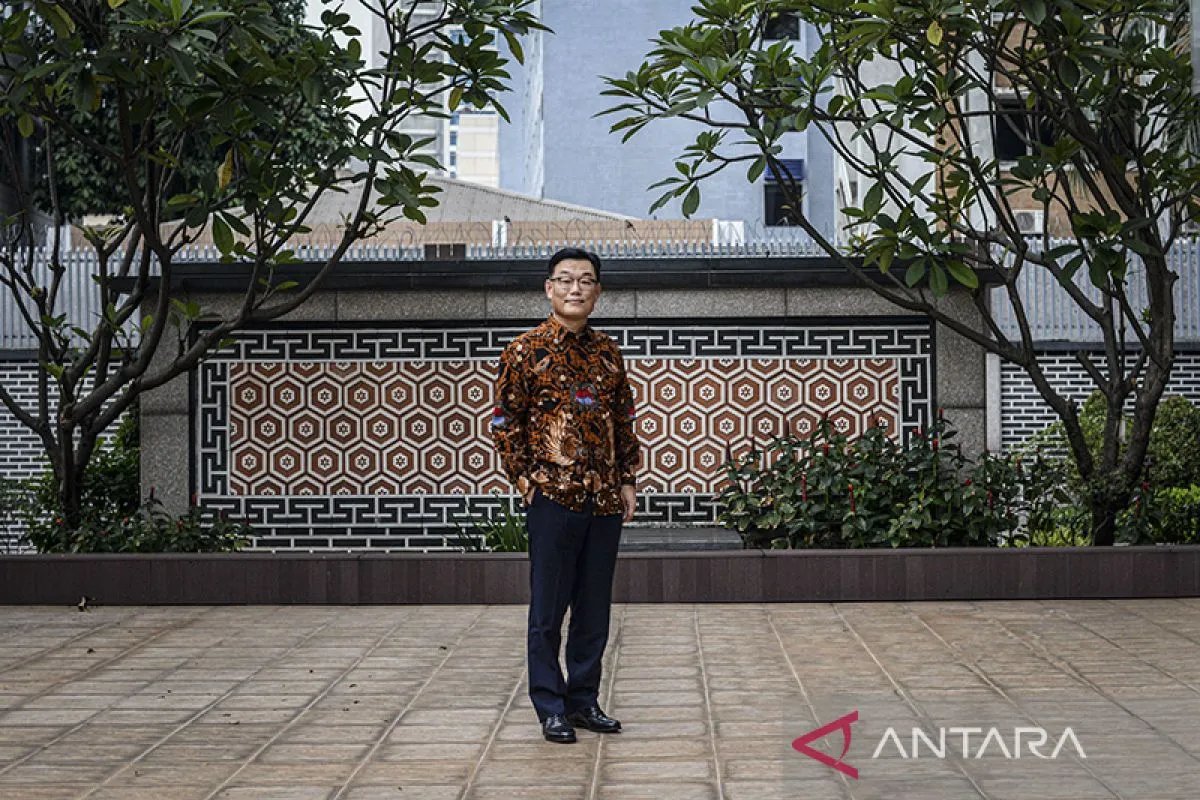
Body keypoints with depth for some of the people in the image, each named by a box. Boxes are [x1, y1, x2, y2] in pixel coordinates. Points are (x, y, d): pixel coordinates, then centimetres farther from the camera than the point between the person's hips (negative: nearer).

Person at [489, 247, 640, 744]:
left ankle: (584, 700, 23)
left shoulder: (608, 353, 10)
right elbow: (504, 423, -2)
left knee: (594, 608, 11)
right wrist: (526, 480, -7)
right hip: (553, 496, -5)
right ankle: (551, 708, 12)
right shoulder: (525, 350, -3)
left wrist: (627, 481, 9)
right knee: (548, 609, 2)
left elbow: (624, 421, 15)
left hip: (605, 498, 5)